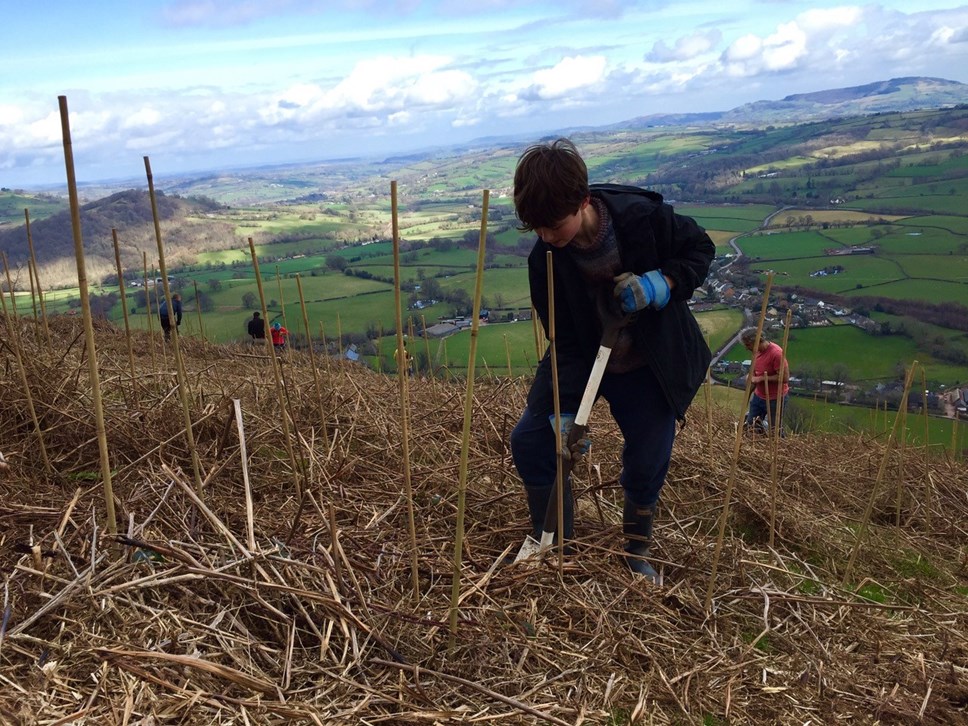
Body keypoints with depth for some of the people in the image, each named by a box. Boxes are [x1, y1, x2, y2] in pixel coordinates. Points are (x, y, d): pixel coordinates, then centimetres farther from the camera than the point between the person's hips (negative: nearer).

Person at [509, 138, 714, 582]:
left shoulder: (641, 215, -25)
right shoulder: (544, 259, -19)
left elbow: (701, 248, -7)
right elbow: (565, 341, -15)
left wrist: (663, 283, -27)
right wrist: (565, 411, -22)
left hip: (649, 367, -1)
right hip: (580, 359, 2)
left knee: (648, 462, 2)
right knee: (529, 440, -6)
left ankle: (636, 553, 31)